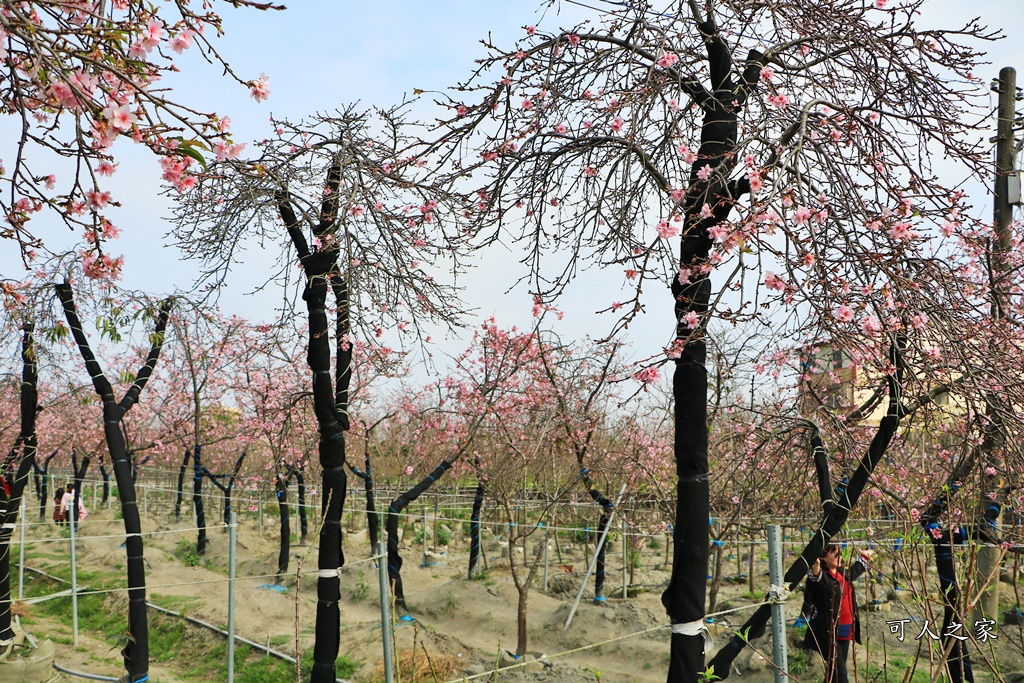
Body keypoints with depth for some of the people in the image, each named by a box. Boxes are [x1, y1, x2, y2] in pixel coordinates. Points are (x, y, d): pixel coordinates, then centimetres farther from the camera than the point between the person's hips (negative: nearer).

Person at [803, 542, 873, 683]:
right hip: (829, 634, -9)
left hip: (845, 632, 9)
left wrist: (864, 558, 48)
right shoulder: (821, 577, -15)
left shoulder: (843, 574, 12)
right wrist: (815, 571, -61)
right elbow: (814, 581, -39)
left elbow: (854, 571, 36)